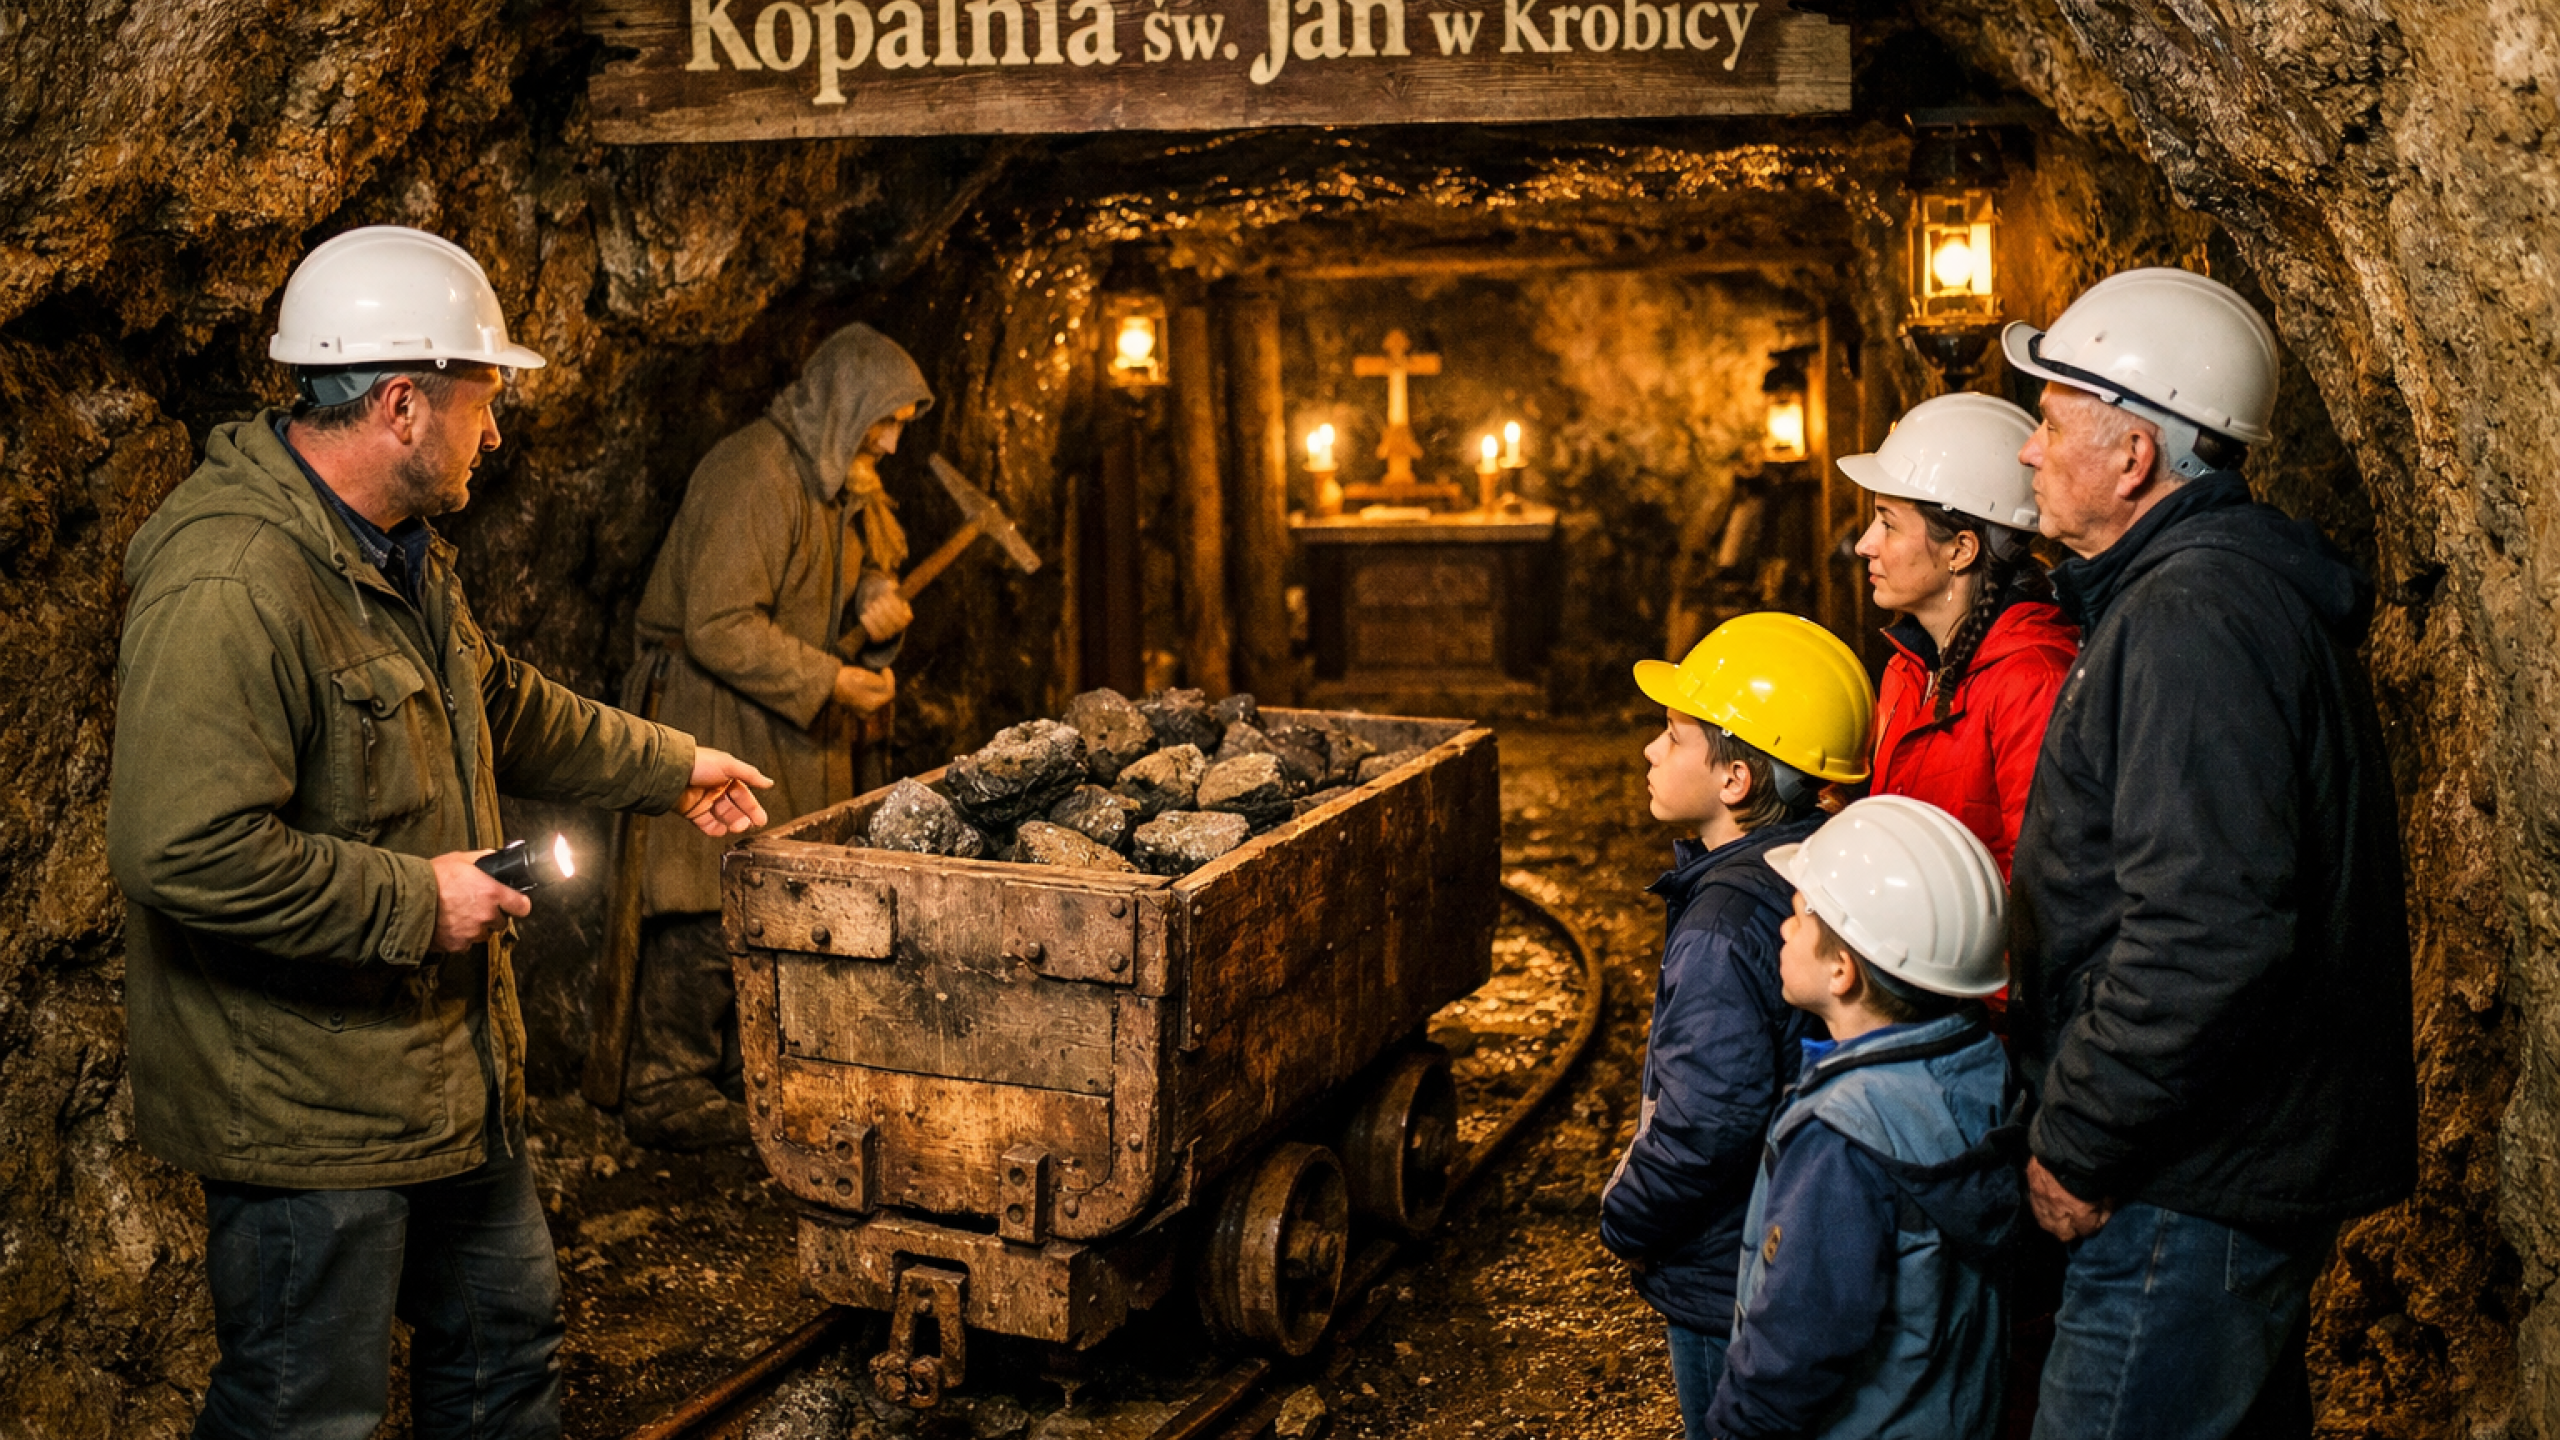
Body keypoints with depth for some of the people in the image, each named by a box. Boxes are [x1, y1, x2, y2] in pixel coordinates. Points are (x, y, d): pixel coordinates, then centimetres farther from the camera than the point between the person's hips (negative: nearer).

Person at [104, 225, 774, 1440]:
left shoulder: (398, 548, 9)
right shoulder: (227, 587, -27)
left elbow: (501, 704, 25)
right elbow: (185, 851, -34)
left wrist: (668, 767, 29)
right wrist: (415, 902, -25)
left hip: (444, 1065, 10)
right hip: (301, 1101, -10)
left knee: (504, 1329, 23)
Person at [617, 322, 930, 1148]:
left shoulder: (837, 485, 16)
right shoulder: (753, 474, -17)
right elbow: (719, 626, -22)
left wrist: (876, 615, 0)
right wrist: (830, 683, -19)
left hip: (792, 736, 9)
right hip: (715, 720, -9)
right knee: (713, 907, -8)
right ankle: (666, 1093, 1)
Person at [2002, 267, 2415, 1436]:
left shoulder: (2196, 618, -22)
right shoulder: (2235, 583, 14)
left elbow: (2206, 933, -31)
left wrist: (2078, 1142, -20)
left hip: (2200, 1191, -11)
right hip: (2256, 1163, 11)